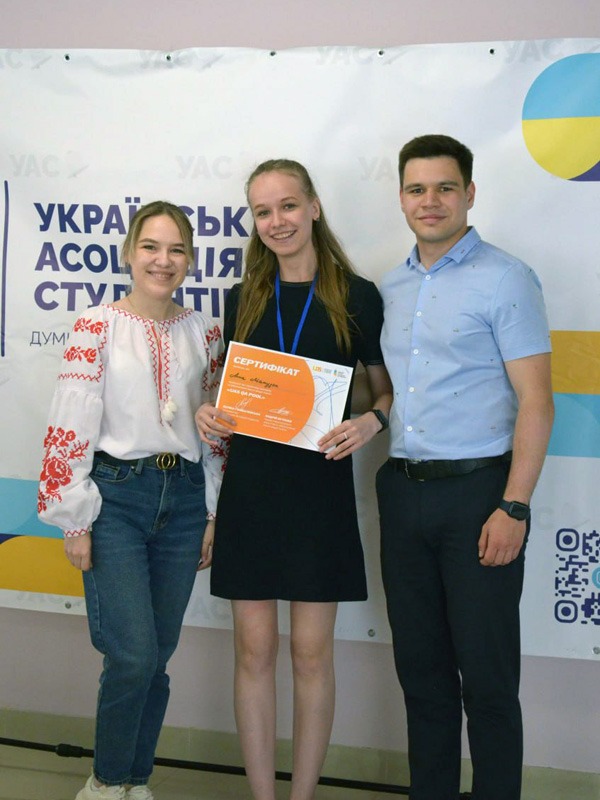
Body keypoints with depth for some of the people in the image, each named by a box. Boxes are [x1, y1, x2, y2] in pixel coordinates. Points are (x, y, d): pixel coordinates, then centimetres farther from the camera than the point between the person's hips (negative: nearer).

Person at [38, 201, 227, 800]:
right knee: (133, 655, -9)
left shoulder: (204, 335, 8)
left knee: (157, 659, 9)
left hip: (183, 499, 4)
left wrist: (212, 514, 8)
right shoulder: (96, 328, -4)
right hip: (115, 497, -4)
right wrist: (74, 520, -9)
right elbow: (70, 427, -7)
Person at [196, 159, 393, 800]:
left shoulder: (358, 297, 0)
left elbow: (388, 391, 6)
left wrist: (370, 423, -15)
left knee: (311, 652, 5)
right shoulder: (242, 300, 9)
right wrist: (207, 415, -3)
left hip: (320, 487, -2)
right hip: (250, 487, 3)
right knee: (254, 649, 6)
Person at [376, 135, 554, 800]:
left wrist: (514, 507, -16)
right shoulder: (391, 289, 14)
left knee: (486, 675, 0)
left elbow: (535, 402, -10)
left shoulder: (505, 280, -4)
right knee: (420, 667, 14)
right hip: (402, 491, 6)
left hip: (476, 491, -6)